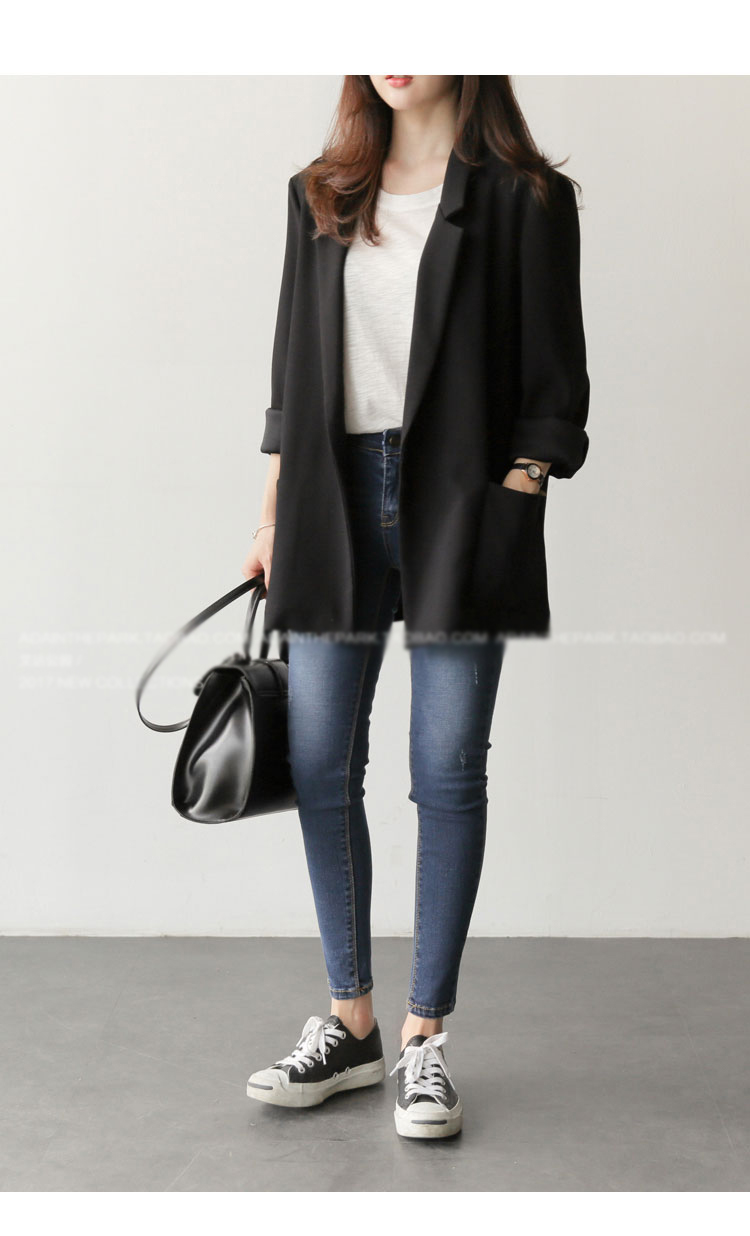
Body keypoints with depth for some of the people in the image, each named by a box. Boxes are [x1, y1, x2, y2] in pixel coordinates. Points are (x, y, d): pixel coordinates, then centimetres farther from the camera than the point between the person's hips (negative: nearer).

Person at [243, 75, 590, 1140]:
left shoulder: (525, 198, 3)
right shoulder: (320, 195, 16)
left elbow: (553, 383, -1)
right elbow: (293, 366, 15)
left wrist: (513, 511, -11)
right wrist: (272, 518, 10)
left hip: (459, 502, -4)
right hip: (334, 495, 4)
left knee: (448, 771, -1)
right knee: (321, 764, 3)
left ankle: (424, 1040, 10)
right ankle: (351, 1024, 18)